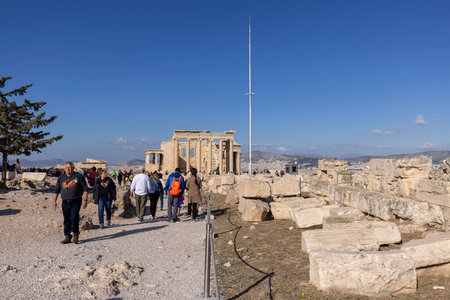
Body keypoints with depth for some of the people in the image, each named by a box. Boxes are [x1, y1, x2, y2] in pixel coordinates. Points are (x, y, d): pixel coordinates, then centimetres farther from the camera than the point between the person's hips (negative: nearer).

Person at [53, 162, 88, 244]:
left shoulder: (78, 176, 1)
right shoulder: (61, 178, 11)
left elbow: (85, 189, 1)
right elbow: (56, 191, 17)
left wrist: (85, 200, -7)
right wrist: (54, 202, 10)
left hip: (76, 201, -3)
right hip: (65, 202, 4)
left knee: (74, 218, -13)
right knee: (67, 220, 5)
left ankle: (76, 234, 9)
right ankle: (67, 237, 15)